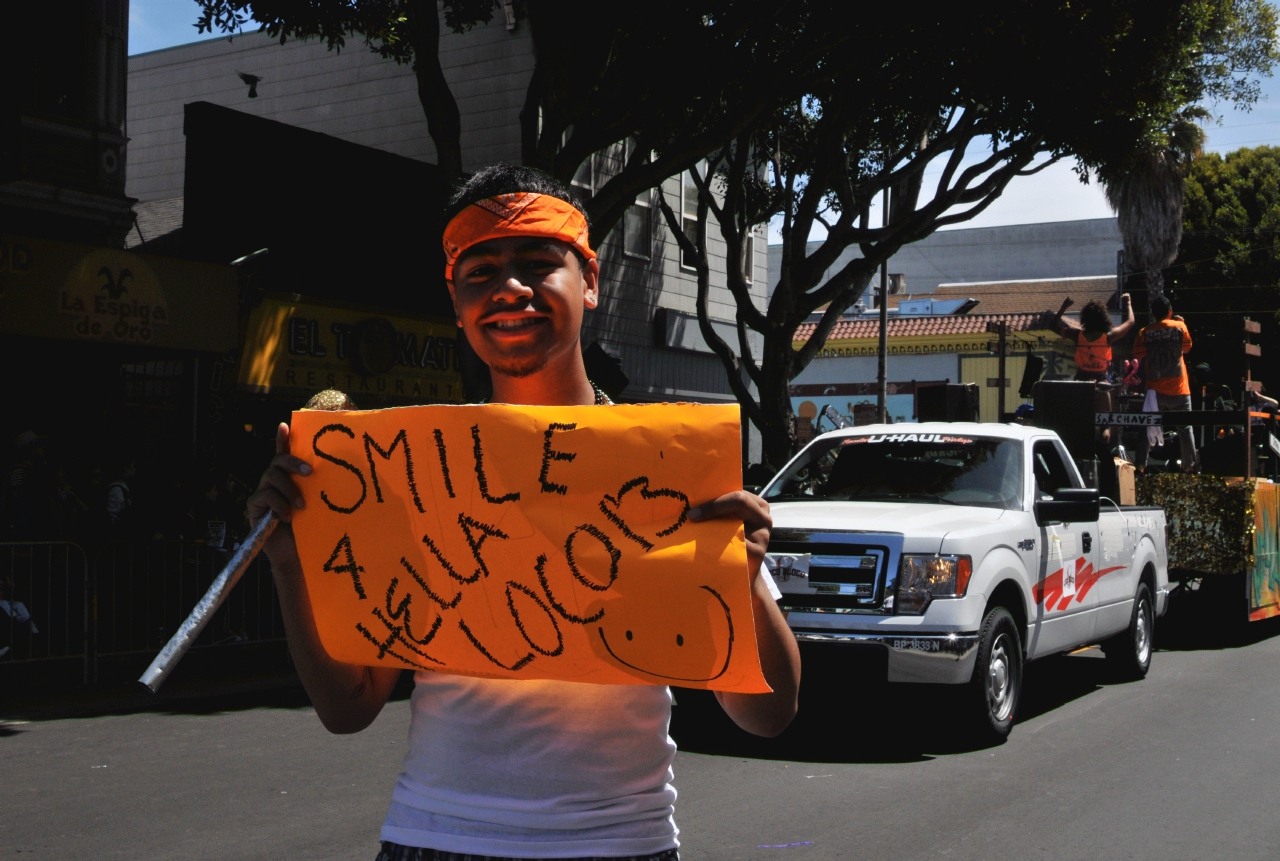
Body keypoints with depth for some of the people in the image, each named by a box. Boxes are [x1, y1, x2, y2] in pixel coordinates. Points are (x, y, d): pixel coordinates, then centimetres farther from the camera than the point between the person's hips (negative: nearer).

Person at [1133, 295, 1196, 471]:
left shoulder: (1145, 333, -2)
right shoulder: (1179, 327, -3)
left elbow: (1137, 357, -3)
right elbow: (1187, 347, 13)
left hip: (1154, 390, 1)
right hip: (1178, 390, -1)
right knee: (1185, 429, 8)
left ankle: (1141, 464, 0)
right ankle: (1190, 465, 8)